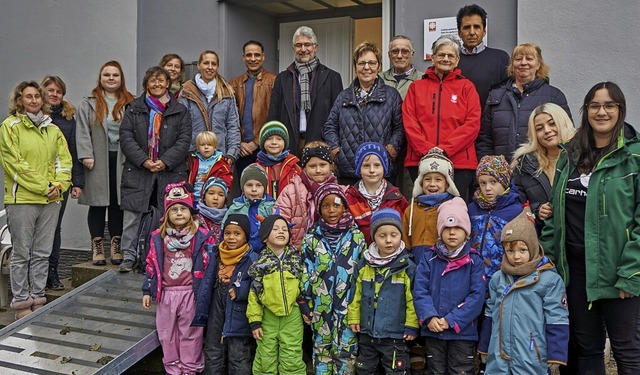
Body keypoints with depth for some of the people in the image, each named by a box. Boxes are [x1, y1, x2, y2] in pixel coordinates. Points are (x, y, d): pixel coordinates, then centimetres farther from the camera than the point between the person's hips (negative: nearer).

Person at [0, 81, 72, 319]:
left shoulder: (53, 129, 14)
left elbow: (64, 161, 11)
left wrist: (59, 185, -6)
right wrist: (43, 187, -13)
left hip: (51, 200, 5)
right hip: (22, 199, -5)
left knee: (42, 254, 10)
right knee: (21, 254, 2)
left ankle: (37, 299, 19)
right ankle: (21, 303, 12)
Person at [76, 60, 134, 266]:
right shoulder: (89, 103, 8)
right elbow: (83, 131, 0)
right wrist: (86, 155, -10)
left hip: (121, 161, 1)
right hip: (98, 162, -1)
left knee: (118, 203, 5)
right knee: (98, 203, 4)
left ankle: (116, 245, 14)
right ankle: (97, 247, 11)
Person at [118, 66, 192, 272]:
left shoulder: (180, 111, 10)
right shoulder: (134, 109, 11)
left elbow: (184, 141, 2)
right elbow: (126, 138, 2)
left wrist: (165, 161, -10)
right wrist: (144, 161, -11)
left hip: (170, 172, 0)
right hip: (138, 171, 1)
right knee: (132, 215, 0)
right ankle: (129, 256, 10)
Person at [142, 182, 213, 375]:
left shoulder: (201, 237, -6)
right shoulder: (158, 237, 3)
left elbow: (208, 266, -3)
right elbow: (151, 265, 7)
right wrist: (147, 291, 7)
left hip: (191, 292, -3)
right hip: (166, 292, 3)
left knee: (190, 332, 6)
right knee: (167, 332, 12)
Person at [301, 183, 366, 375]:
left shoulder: (356, 236, -1)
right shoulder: (311, 238, 0)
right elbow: (305, 273, 1)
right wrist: (305, 305, 0)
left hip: (349, 306, -1)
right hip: (320, 306, 1)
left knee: (346, 351, 3)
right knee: (322, 350, 12)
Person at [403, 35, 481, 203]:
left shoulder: (466, 87, 11)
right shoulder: (416, 87, 15)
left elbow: (473, 124, -1)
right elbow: (409, 122, 4)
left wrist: (444, 150, -12)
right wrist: (427, 150, -11)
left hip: (459, 162, -1)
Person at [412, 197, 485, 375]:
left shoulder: (474, 261, -3)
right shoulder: (428, 258, 3)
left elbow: (477, 296, -10)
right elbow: (419, 291, -4)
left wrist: (451, 320, -17)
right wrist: (430, 317, -20)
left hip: (463, 331, -2)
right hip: (433, 331, 2)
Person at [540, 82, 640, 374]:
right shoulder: (570, 154, 10)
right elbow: (556, 213, 13)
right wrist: (547, 258, 8)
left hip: (615, 269, -5)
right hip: (575, 266, 5)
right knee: (586, 347, 16)